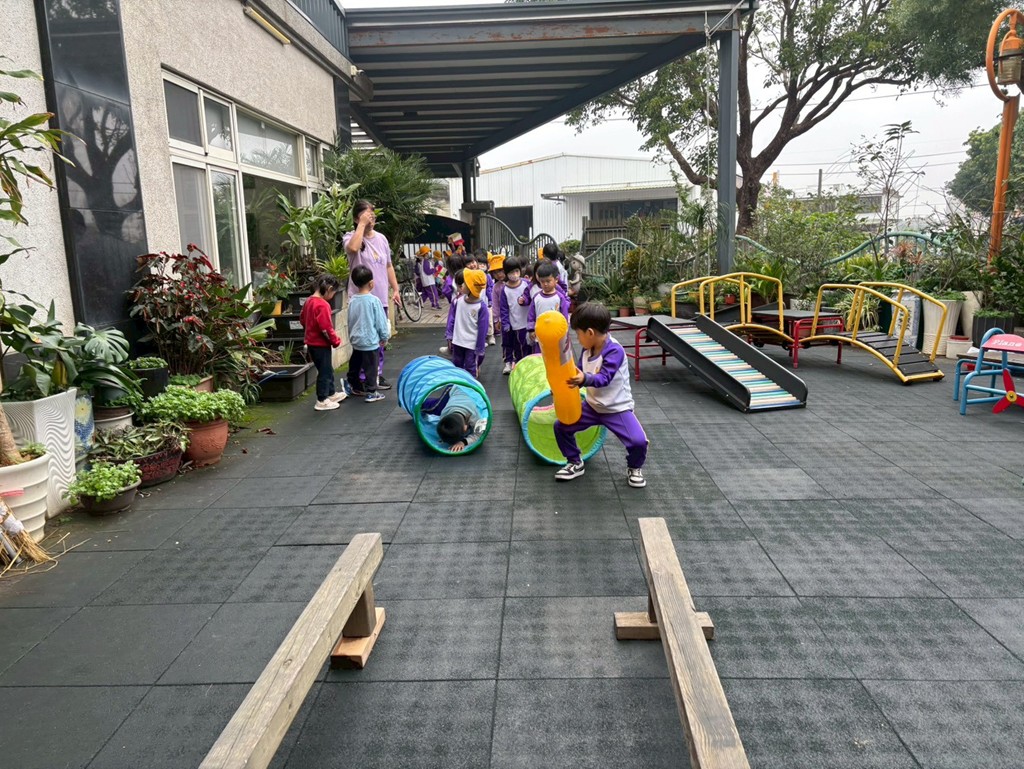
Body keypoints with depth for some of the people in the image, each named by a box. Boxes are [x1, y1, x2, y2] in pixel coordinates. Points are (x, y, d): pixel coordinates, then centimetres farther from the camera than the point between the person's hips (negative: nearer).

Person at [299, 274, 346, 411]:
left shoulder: (309, 301, 6)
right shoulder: (323, 305, -23)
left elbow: (302, 319, 18)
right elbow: (326, 328, -26)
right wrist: (336, 340, -13)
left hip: (311, 342, 10)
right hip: (321, 344, -10)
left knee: (327, 369, 22)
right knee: (324, 371, 2)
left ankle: (331, 393, 35)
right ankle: (322, 401, 9)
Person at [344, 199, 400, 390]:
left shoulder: (381, 238, 12)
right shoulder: (351, 237, -5)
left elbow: (388, 266, 19)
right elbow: (353, 248, -31)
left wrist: (395, 289, 15)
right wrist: (362, 224, -21)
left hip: (380, 298, 6)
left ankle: (377, 375, 25)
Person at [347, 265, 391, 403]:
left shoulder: (352, 301, 0)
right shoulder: (373, 300, -15)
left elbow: (350, 321, 10)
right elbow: (381, 321, -10)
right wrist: (384, 337, 3)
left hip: (356, 340, 6)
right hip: (370, 341, -6)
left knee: (354, 365, 18)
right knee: (370, 367, 1)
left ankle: (355, 387, 33)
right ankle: (371, 392, 5)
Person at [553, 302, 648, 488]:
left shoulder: (614, 350, -25)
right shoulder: (587, 349, -1)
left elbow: (603, 379, -36)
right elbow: (580, 374, 11)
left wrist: (585, 379, -54)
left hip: (617, 408, -7)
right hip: (592, 406, 7)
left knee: (638, 441, -24)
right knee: (561, 426, 1)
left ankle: (634, 468, 9)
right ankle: (575, 463, 22)